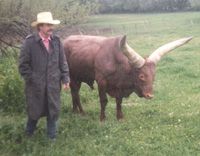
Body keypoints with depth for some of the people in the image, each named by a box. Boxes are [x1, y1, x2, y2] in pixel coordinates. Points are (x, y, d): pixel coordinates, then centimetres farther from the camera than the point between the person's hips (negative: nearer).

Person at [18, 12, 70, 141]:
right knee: (35, 111, 13)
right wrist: (31, 79, -8)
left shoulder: (56, 40, 1)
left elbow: (63, 62, 7)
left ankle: (52, 137, 24)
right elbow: (23, 65, -6)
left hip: (54, 85, 3)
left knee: (53, 111, 8)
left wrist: (65, 78, 2)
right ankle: (29, 133, 40)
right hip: (36, 86, -3)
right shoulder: (30, 42, -10)